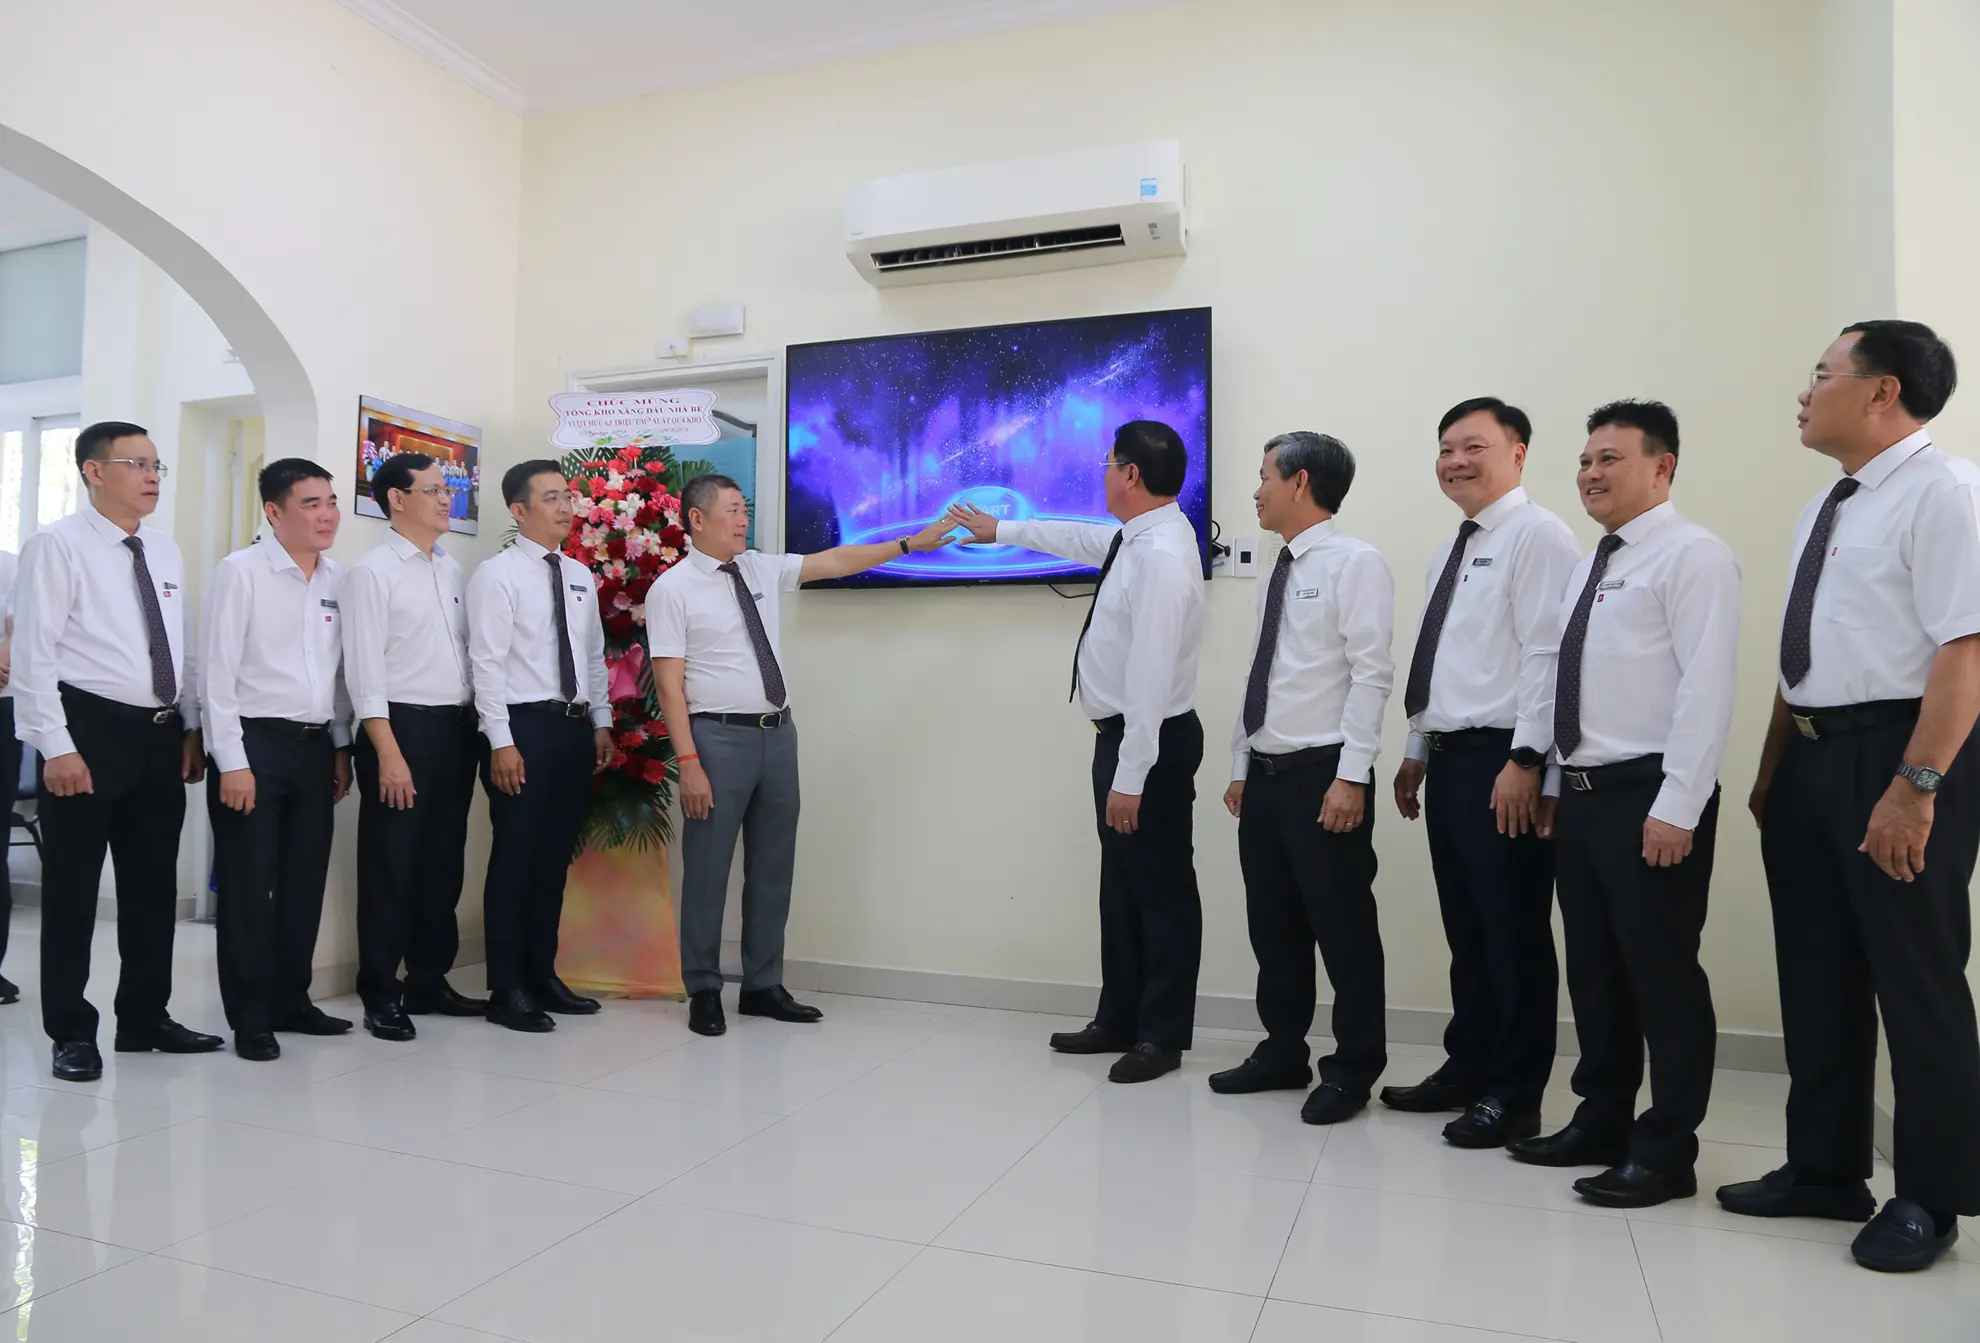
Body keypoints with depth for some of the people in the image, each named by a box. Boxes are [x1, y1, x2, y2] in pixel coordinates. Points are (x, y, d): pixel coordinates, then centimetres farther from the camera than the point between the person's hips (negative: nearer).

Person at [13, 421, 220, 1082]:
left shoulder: (165, 551, 13)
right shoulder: (56, 545, -7)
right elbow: (32, 654, -12)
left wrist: (191, 728, 10)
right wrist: (57, 748, -17)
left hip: (161, 736, 7)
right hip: (89, 730, -6)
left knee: (154, 884, 13)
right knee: (72, 890, 4)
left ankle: (145, 1018, 27)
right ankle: (71, 1033, 16)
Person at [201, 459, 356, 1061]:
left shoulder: (338, 579, 9)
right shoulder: (241, 572, -7)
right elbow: (218, 672, -9)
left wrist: (342, 747, 11)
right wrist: (232, 762, -13)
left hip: (316, 746, 5)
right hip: (254, 743, -5)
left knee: (305, 881, 12)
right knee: (249, 886, 2)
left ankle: (290, 1000, 26)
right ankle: (249, 1018, 14)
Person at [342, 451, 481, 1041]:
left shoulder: (452, 571, 14)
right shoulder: (373, 572, -6)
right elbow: (365, 671, -11)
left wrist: (475, 728, 7)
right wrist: (389, 754, -17)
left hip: (457, 727, 7)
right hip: (402, 725, -7)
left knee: (444, 861, 12)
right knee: (392, 864, 1)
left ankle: (429, 982, 24)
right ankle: (381, 996, 13)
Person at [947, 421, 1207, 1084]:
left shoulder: (1160, 555, -22)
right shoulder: (1136, 538, 8)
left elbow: (1151, 676, -26)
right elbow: (1081, 539, 31)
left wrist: (1130, 777, -25)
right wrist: (1003, 530, 41)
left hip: (1150, 740, -10)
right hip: (1122, 734, 10)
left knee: (1160, 888, 3)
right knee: (1122, 882, 17)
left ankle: (1162, 1036, 17)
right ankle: (1119, 1021, 30)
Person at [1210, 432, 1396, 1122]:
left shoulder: (1355, 562, -8)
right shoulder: (1277, 575, 16)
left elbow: (1372, 674, -15)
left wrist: (1351, 777, -19)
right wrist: (1240, 767, 16)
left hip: (1324, 776, -8)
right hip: (1263, 777, 8)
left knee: (1343, 929, 3)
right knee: (1273, 925, 15)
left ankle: (1352, 1070, 17)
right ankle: (1283, 1052, 30)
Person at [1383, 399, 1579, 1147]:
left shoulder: (1536, 536, -9)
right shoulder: (1450, 551, 19)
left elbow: (1546, 656, -17)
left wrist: (1525, 759, -21)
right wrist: (1416, 752, 20)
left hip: (1501, 760, -9)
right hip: (1448, 757, 9)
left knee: (1512, 931, 0)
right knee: (1465, 929, 16)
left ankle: (1514, 1095, 12)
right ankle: (1467, 1068, 28)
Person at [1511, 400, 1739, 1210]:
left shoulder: (1691, 555, -8)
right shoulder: (1590, 567, 18)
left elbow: (1706, 690, -16)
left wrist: (1675, 808, -21)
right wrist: (1555, 787, 15)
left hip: (1649, 797, -8)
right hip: (1582, 795, 9)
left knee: (1662, 976, 1)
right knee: (1593, 971, 15)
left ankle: (1665, 1153, 13)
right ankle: (1601, 1123, 28)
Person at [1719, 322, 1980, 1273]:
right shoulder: (1826, 508, 15)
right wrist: (1772, 770, 18)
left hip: (1899, 756, -9)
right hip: (1813, 757, 9)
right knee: (1817, 979, 15)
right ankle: (1824, 1170, 29)